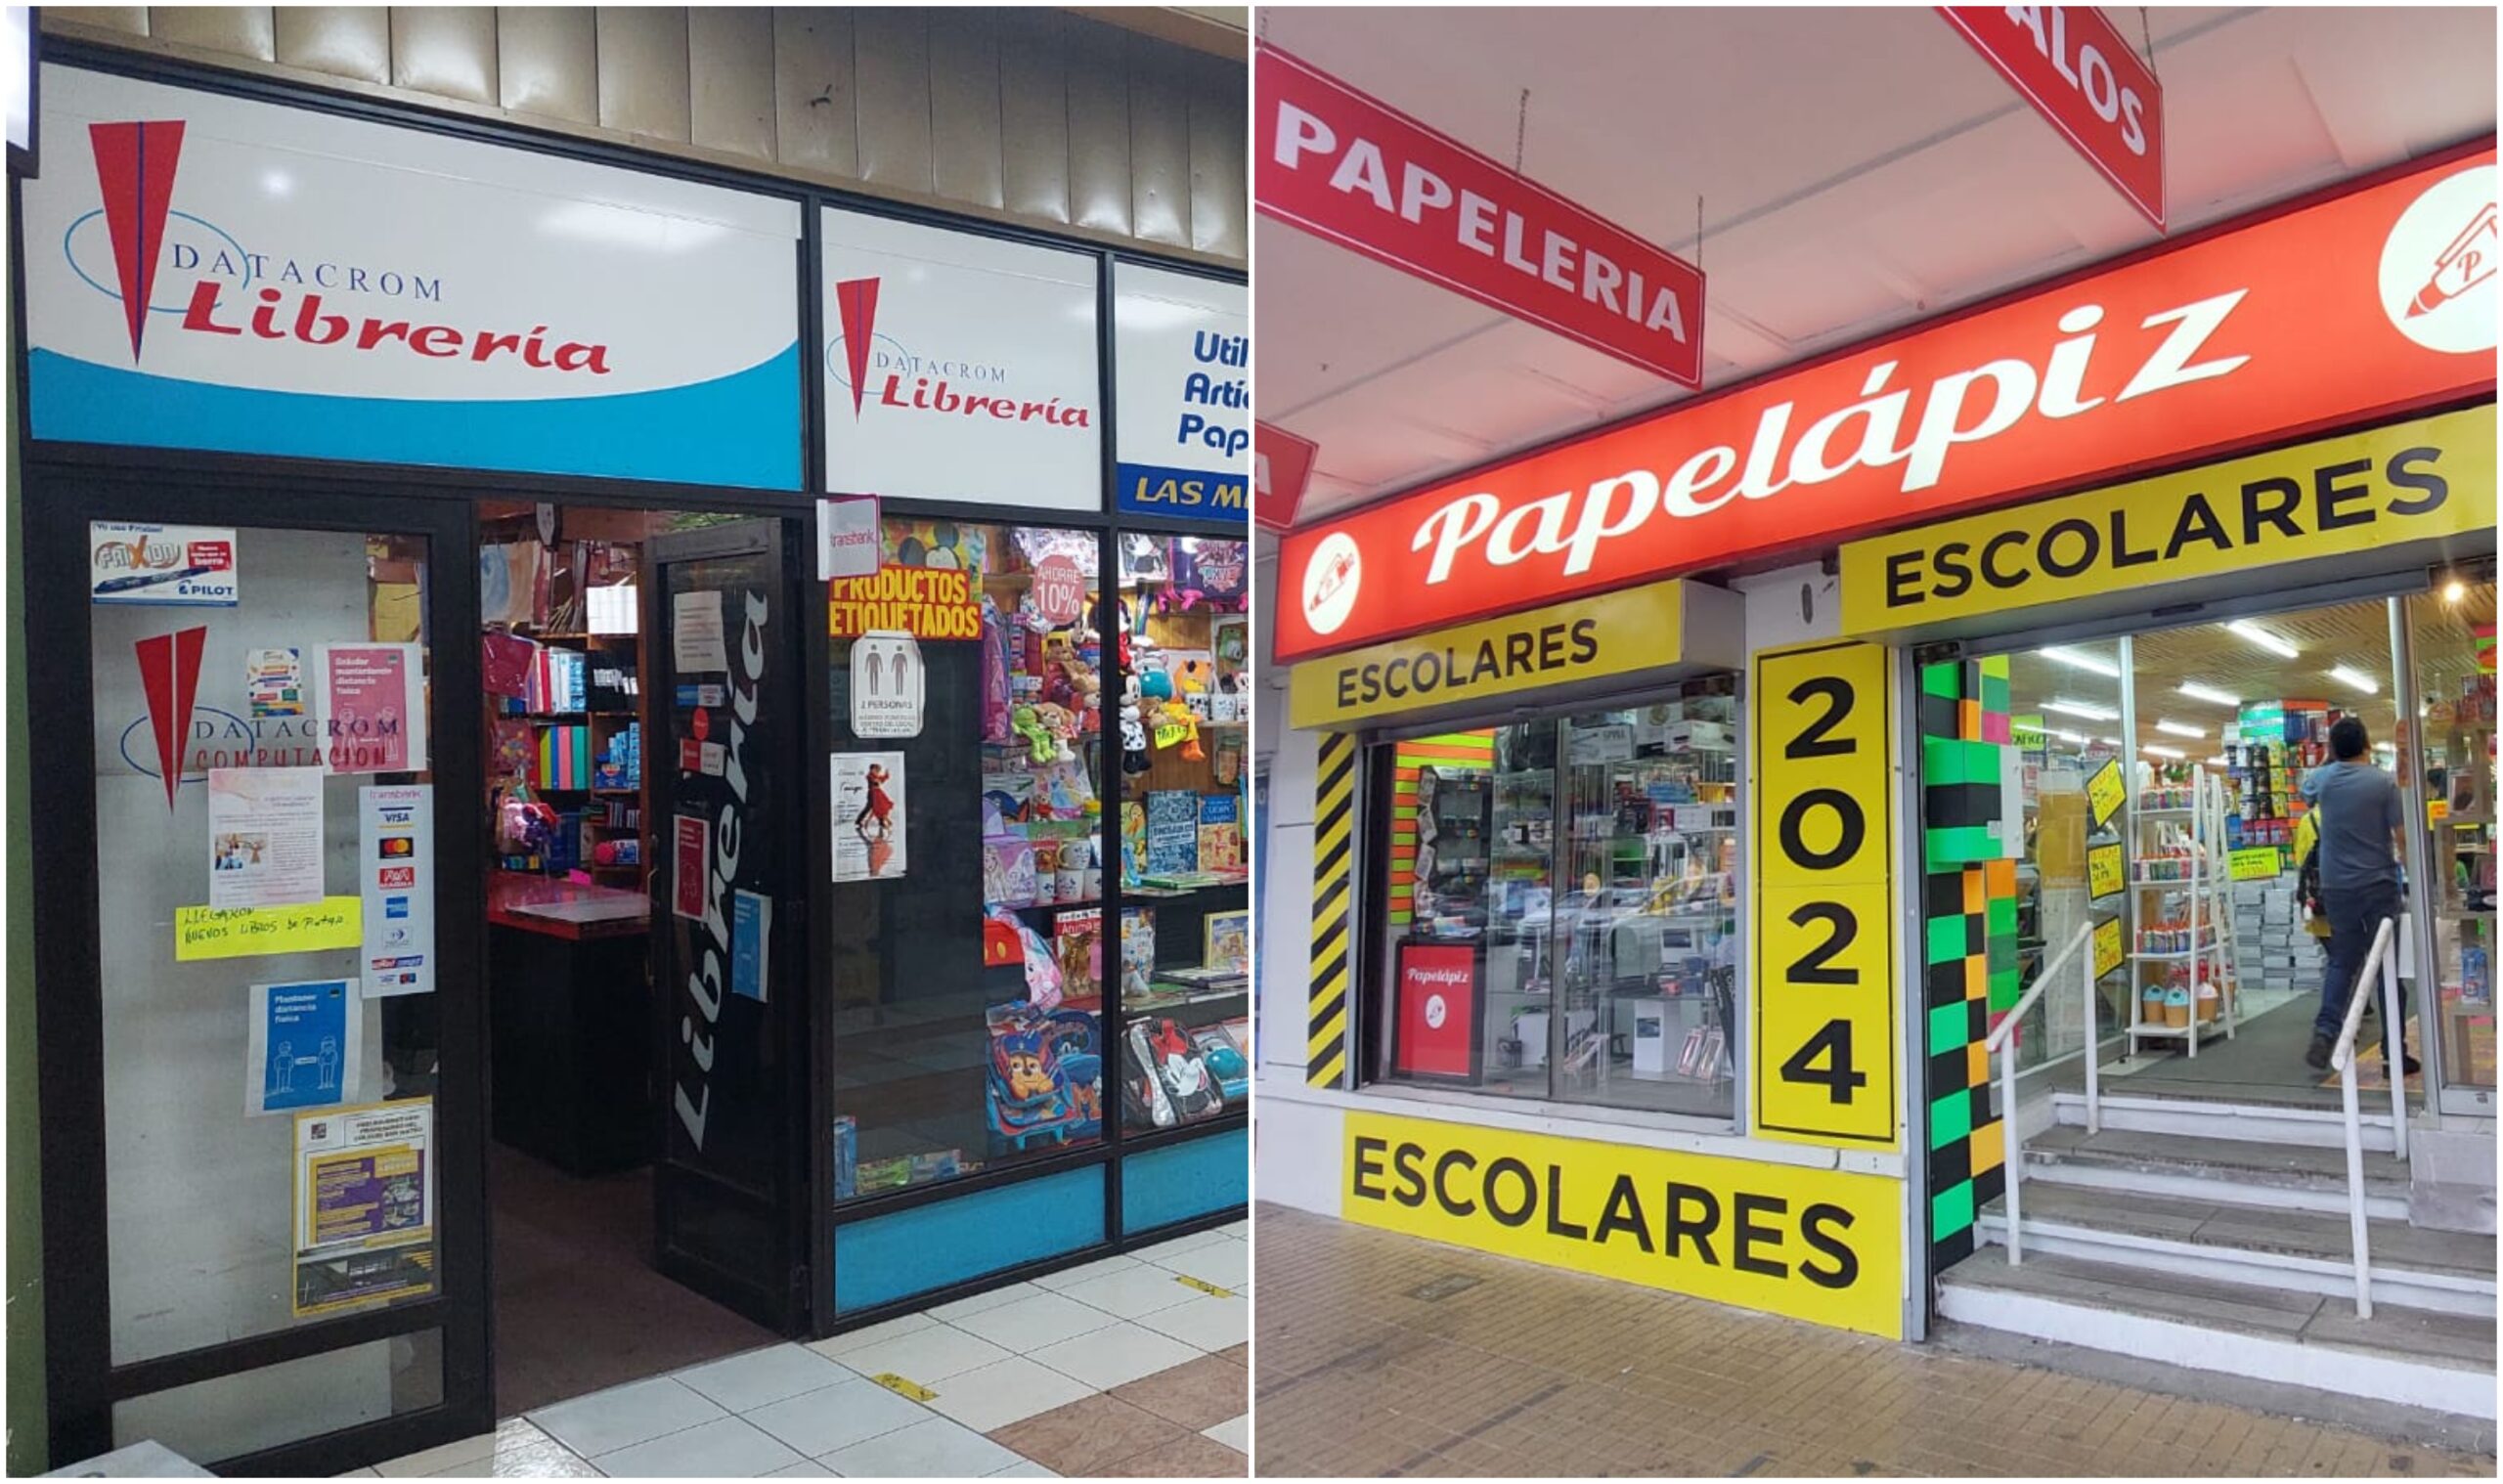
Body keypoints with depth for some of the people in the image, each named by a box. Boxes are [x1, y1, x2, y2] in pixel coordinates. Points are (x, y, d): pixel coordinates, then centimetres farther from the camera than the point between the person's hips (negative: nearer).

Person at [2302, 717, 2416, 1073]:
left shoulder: (2321, 779, 2)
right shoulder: (2384, 782, -9)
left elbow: (2305, 790, 27)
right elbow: (2403, 836, -9)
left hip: (2337, 887, 3)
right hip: (2378, 884, -3)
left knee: (2341, 961, 14)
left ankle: (2325, 1031, -2)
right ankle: (2393, 1051, 5)